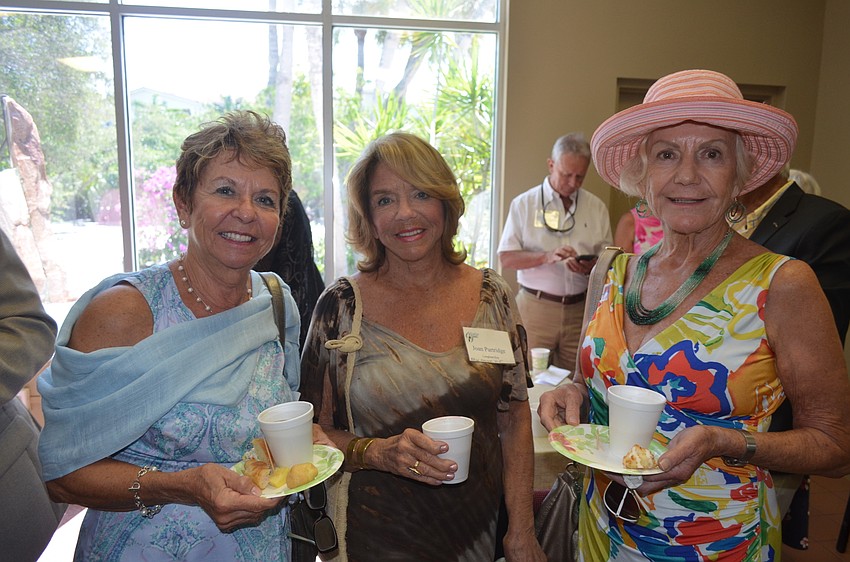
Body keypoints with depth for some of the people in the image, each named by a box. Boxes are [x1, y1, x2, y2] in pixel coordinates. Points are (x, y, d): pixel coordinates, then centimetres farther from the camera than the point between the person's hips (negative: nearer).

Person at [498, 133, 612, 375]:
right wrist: (547, 257, -17)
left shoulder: (597, 208, 10)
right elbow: (506, 258, -2)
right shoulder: (524, 203, 2)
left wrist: (591, 267, -10)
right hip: (535, 306, -2)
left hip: (580, 308, 2)